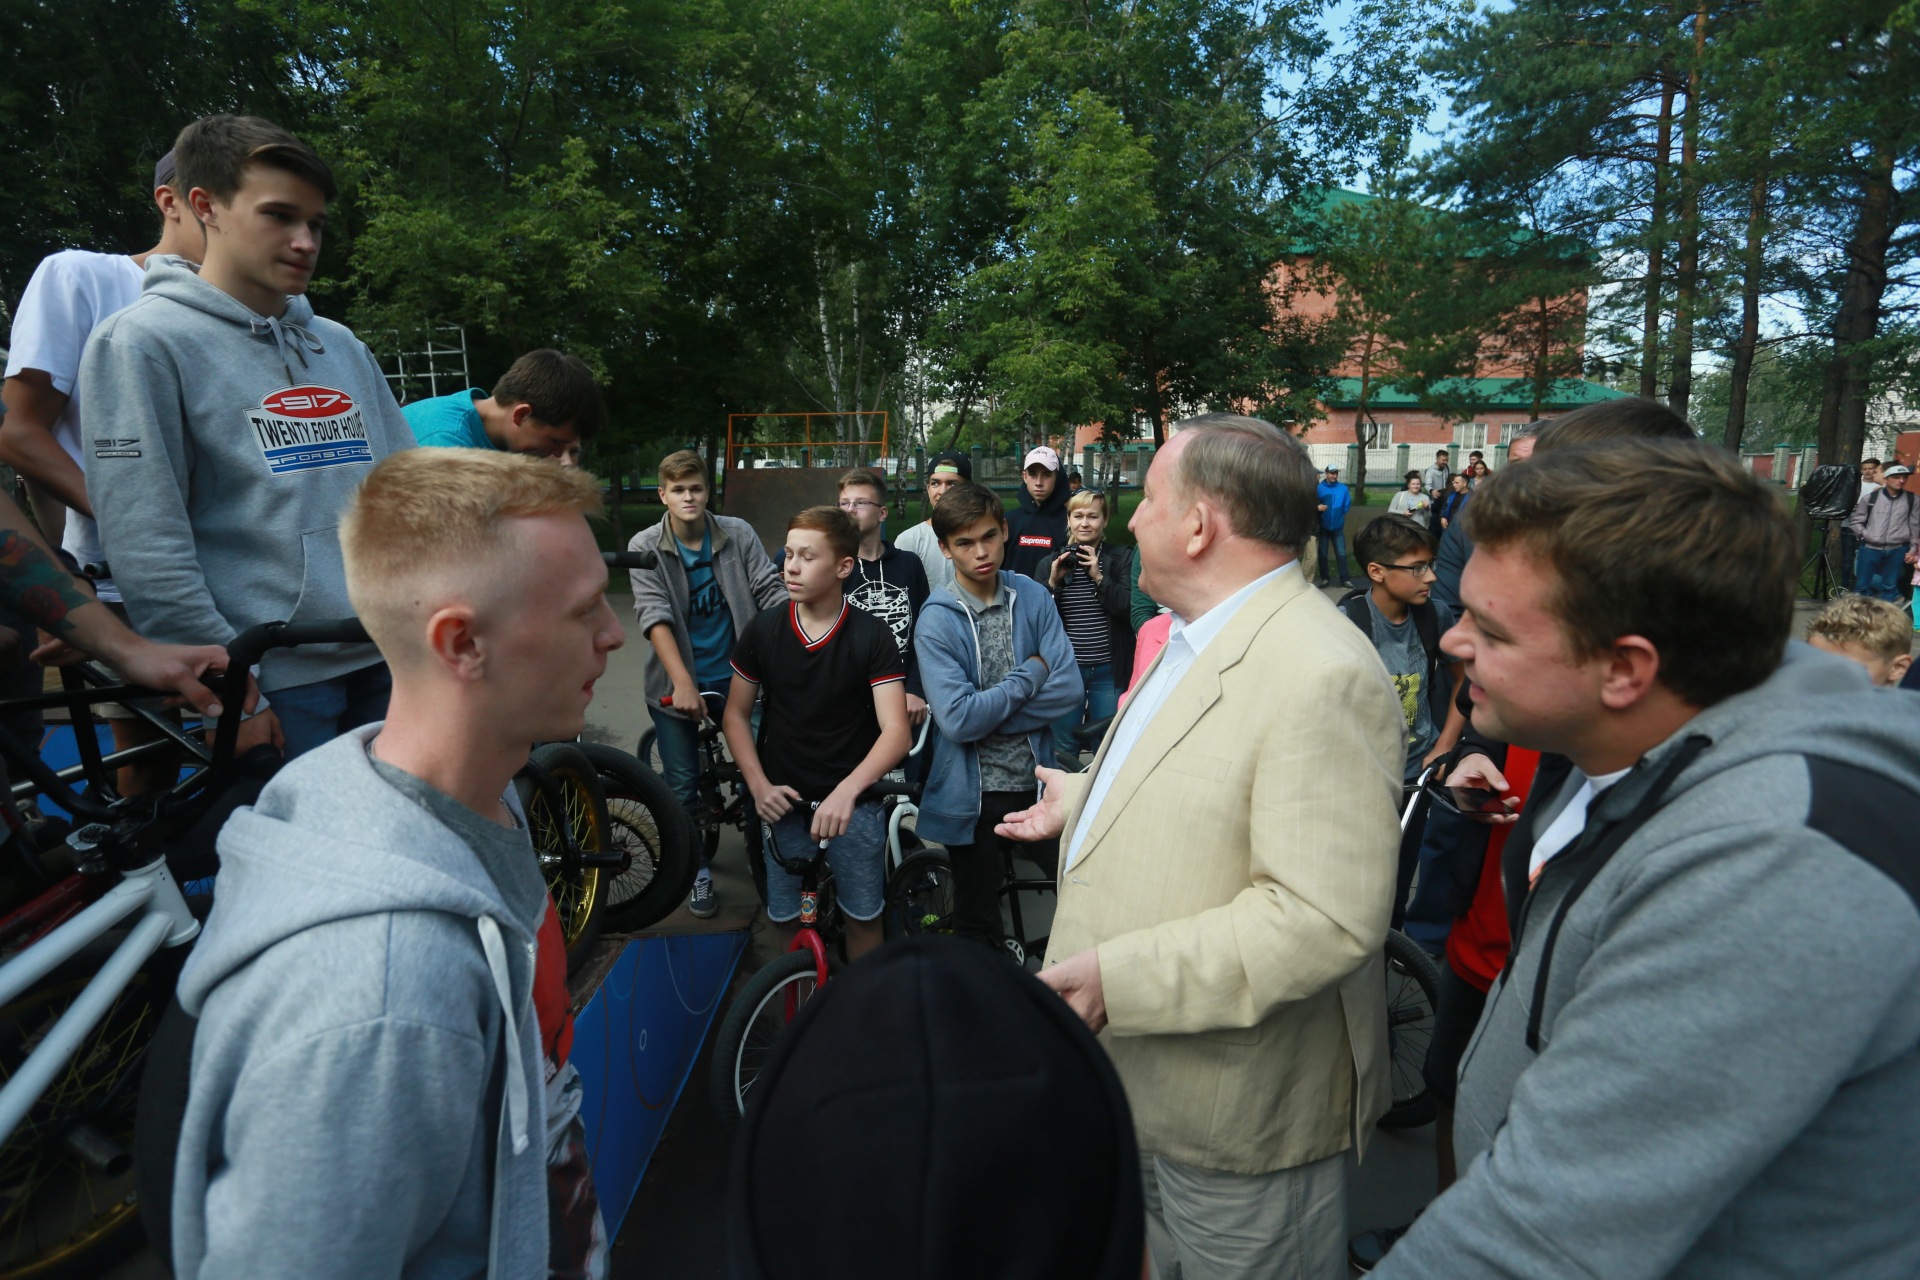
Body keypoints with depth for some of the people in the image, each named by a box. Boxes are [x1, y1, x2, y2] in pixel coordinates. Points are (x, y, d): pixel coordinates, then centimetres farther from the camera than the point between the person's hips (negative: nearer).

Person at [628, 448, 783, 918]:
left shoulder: (738, 535, -3)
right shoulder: (645, 548, -7)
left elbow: (771, 592, -8)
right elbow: (654, 616, -17)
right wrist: (682, 682, -28)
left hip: (736, 675, 1)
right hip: (676, 683, -1)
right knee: (683, 785, 6)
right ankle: (698, 869, 26)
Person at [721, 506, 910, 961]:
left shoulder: (873, 637, -11)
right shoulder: (763, 630, -3)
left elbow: (895, 730, -17)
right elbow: (737, 714, 5)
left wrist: (848, 790, -32)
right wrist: (758, 785, -8)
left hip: (853, 803, -2)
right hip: (784, 801, 2)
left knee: (862, 918, 8)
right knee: (787, 919, 11)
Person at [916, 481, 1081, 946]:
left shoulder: (1033, 597, -1)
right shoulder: (938, 619, -12)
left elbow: (1070, 689, -8)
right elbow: (958, 720, -21)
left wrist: (989, 715, -15)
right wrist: (1031, 674, -12)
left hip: (1036, 781, 3)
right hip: (974, 794, -2)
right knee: (978, 926, 15)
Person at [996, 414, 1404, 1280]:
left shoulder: (1321, 676, -28)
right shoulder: (1196, 639, 6)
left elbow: (1326, 917, -32)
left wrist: (1118, 979, -31)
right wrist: (1084, 804, 29)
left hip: (1239, 1112, -9)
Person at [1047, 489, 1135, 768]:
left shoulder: (1121, 559, 1)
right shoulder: (1052, 562, 7)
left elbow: (1129, 607, -11)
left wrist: (1099, 577, -17)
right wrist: (1053, 582, -11)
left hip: (1109, 670, -1)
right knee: (1063, 750, 9)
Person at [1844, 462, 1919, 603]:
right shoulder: (1869, 498, 0)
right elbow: (1855, 521, 6)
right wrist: (1865, 534, -8)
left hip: (1897, 550, 1)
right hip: (1870, 548, -1)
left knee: (1890, 586, 8)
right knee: (1862, 585, 4)